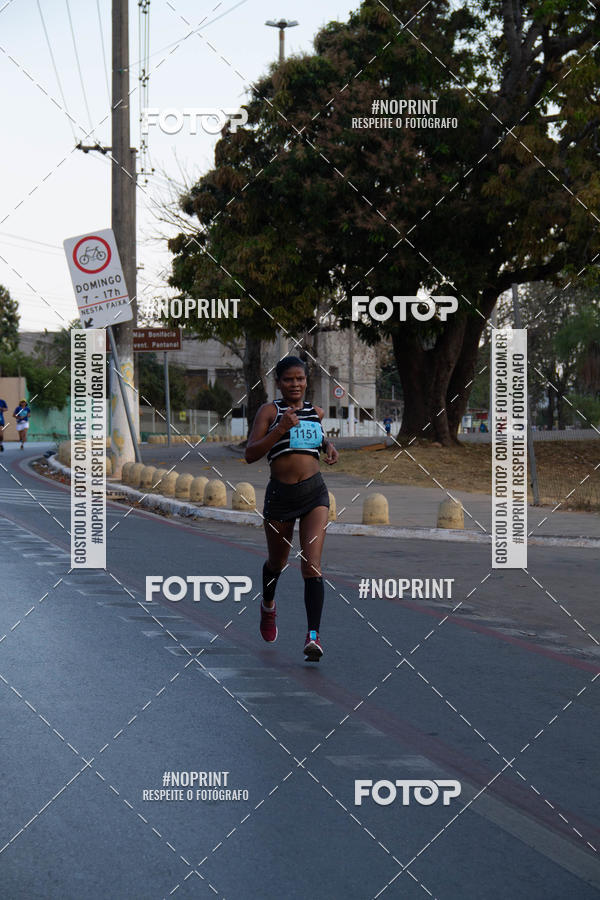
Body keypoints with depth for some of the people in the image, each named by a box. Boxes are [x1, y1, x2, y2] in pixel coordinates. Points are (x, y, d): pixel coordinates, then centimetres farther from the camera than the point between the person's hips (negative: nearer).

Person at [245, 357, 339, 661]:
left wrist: (328, 446, 8)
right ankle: (268, 606, 52)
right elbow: (251, 454, -13)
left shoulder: (316, 412, 9)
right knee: (277, 562, 19)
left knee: (311, 564, -15)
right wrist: (281, 428, -24)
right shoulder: (269, 411, -3)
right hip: (280, 495, -1)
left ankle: (313, 636, -22)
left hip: (314, 492, 1)